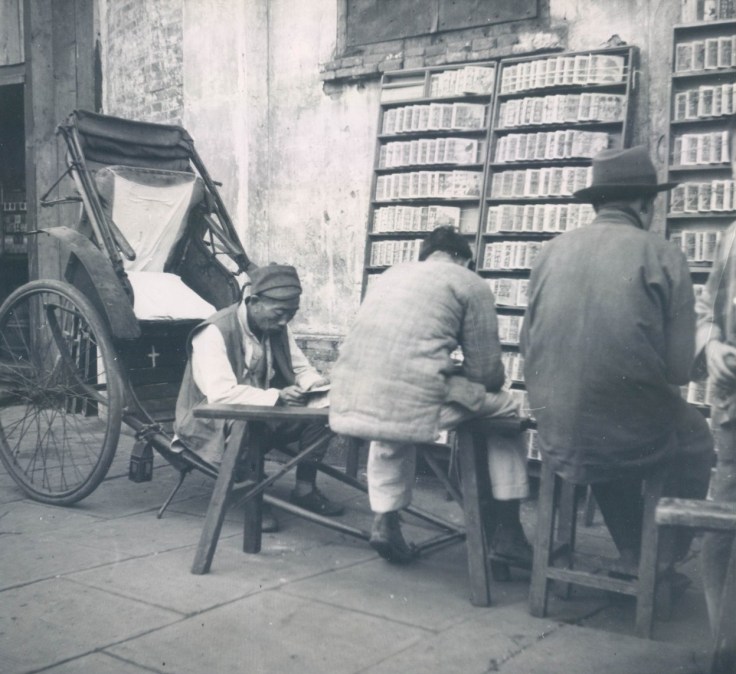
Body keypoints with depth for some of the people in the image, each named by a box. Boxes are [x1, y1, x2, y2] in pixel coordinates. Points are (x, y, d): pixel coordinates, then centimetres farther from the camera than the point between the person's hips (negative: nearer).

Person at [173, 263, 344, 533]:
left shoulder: (278, 329, 1)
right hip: (213, 425, -7)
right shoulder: (215, 333, -22)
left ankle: (305, 490, -1)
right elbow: (220, 393, -32)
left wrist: (315, 383, -18)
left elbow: (302, 369, 7)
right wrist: (275, 396, -40)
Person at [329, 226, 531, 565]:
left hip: (351, 398, 6)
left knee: (391, 430, 40)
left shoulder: (391, 274, 25)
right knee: (504, 406, 19)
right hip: (412, 402, -6)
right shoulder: (470, 284, 7)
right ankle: (508, 533, 20)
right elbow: (486, 371, 4)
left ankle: (384, 521, 27)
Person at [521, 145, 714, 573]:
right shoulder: (663, 255, -8)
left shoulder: (553, 250, 2)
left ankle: (634, 555, 44)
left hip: (556, 437, 4)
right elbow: (680, 369, -9)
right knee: (696, 439, 29)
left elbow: (528, 349, 6)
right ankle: (666, 560, 38)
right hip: (633, 438, -3)